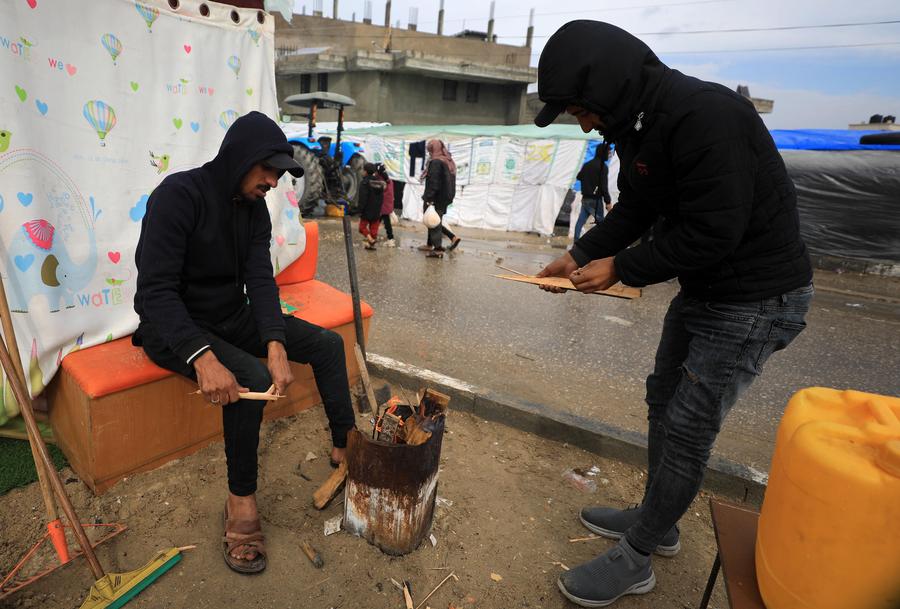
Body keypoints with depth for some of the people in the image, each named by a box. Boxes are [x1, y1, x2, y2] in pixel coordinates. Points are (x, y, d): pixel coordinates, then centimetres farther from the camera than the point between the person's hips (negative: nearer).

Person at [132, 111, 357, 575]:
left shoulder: (255, 208, -1)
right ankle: (241, 500, -11)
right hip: (174, 327, -7)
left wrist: (276, 344, -28)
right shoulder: (180, 194, -22)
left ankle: (345, 447, 11)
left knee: (328, 343, -2)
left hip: (233, 317, 7)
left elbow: (261, 280, -11)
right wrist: (202, 357, -41)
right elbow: (156, 289, -28)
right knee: (250, 378, -33)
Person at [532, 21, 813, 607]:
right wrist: (578, 255, -1)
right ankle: (657, 521, 38)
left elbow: (713, 234, -27)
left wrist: (621, 267, -17)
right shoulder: (637, 122, 3)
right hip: (702, 289, 10)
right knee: (664, 400, 17)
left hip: (756, 299, -10)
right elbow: (634, 210, 9)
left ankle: (635, 560, 17)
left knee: (687, 430, -2)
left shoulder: (707, 115, -27)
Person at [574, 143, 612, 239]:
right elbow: (603, 186, -18)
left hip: (585, 198, 8)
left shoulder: (587, 164, 12)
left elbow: (579, 177, 28)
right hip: (595, 200, -8)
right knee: (601, 222, -3)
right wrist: (608, 201, -15)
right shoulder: (603, 166, -12)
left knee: (580, 221, 8)